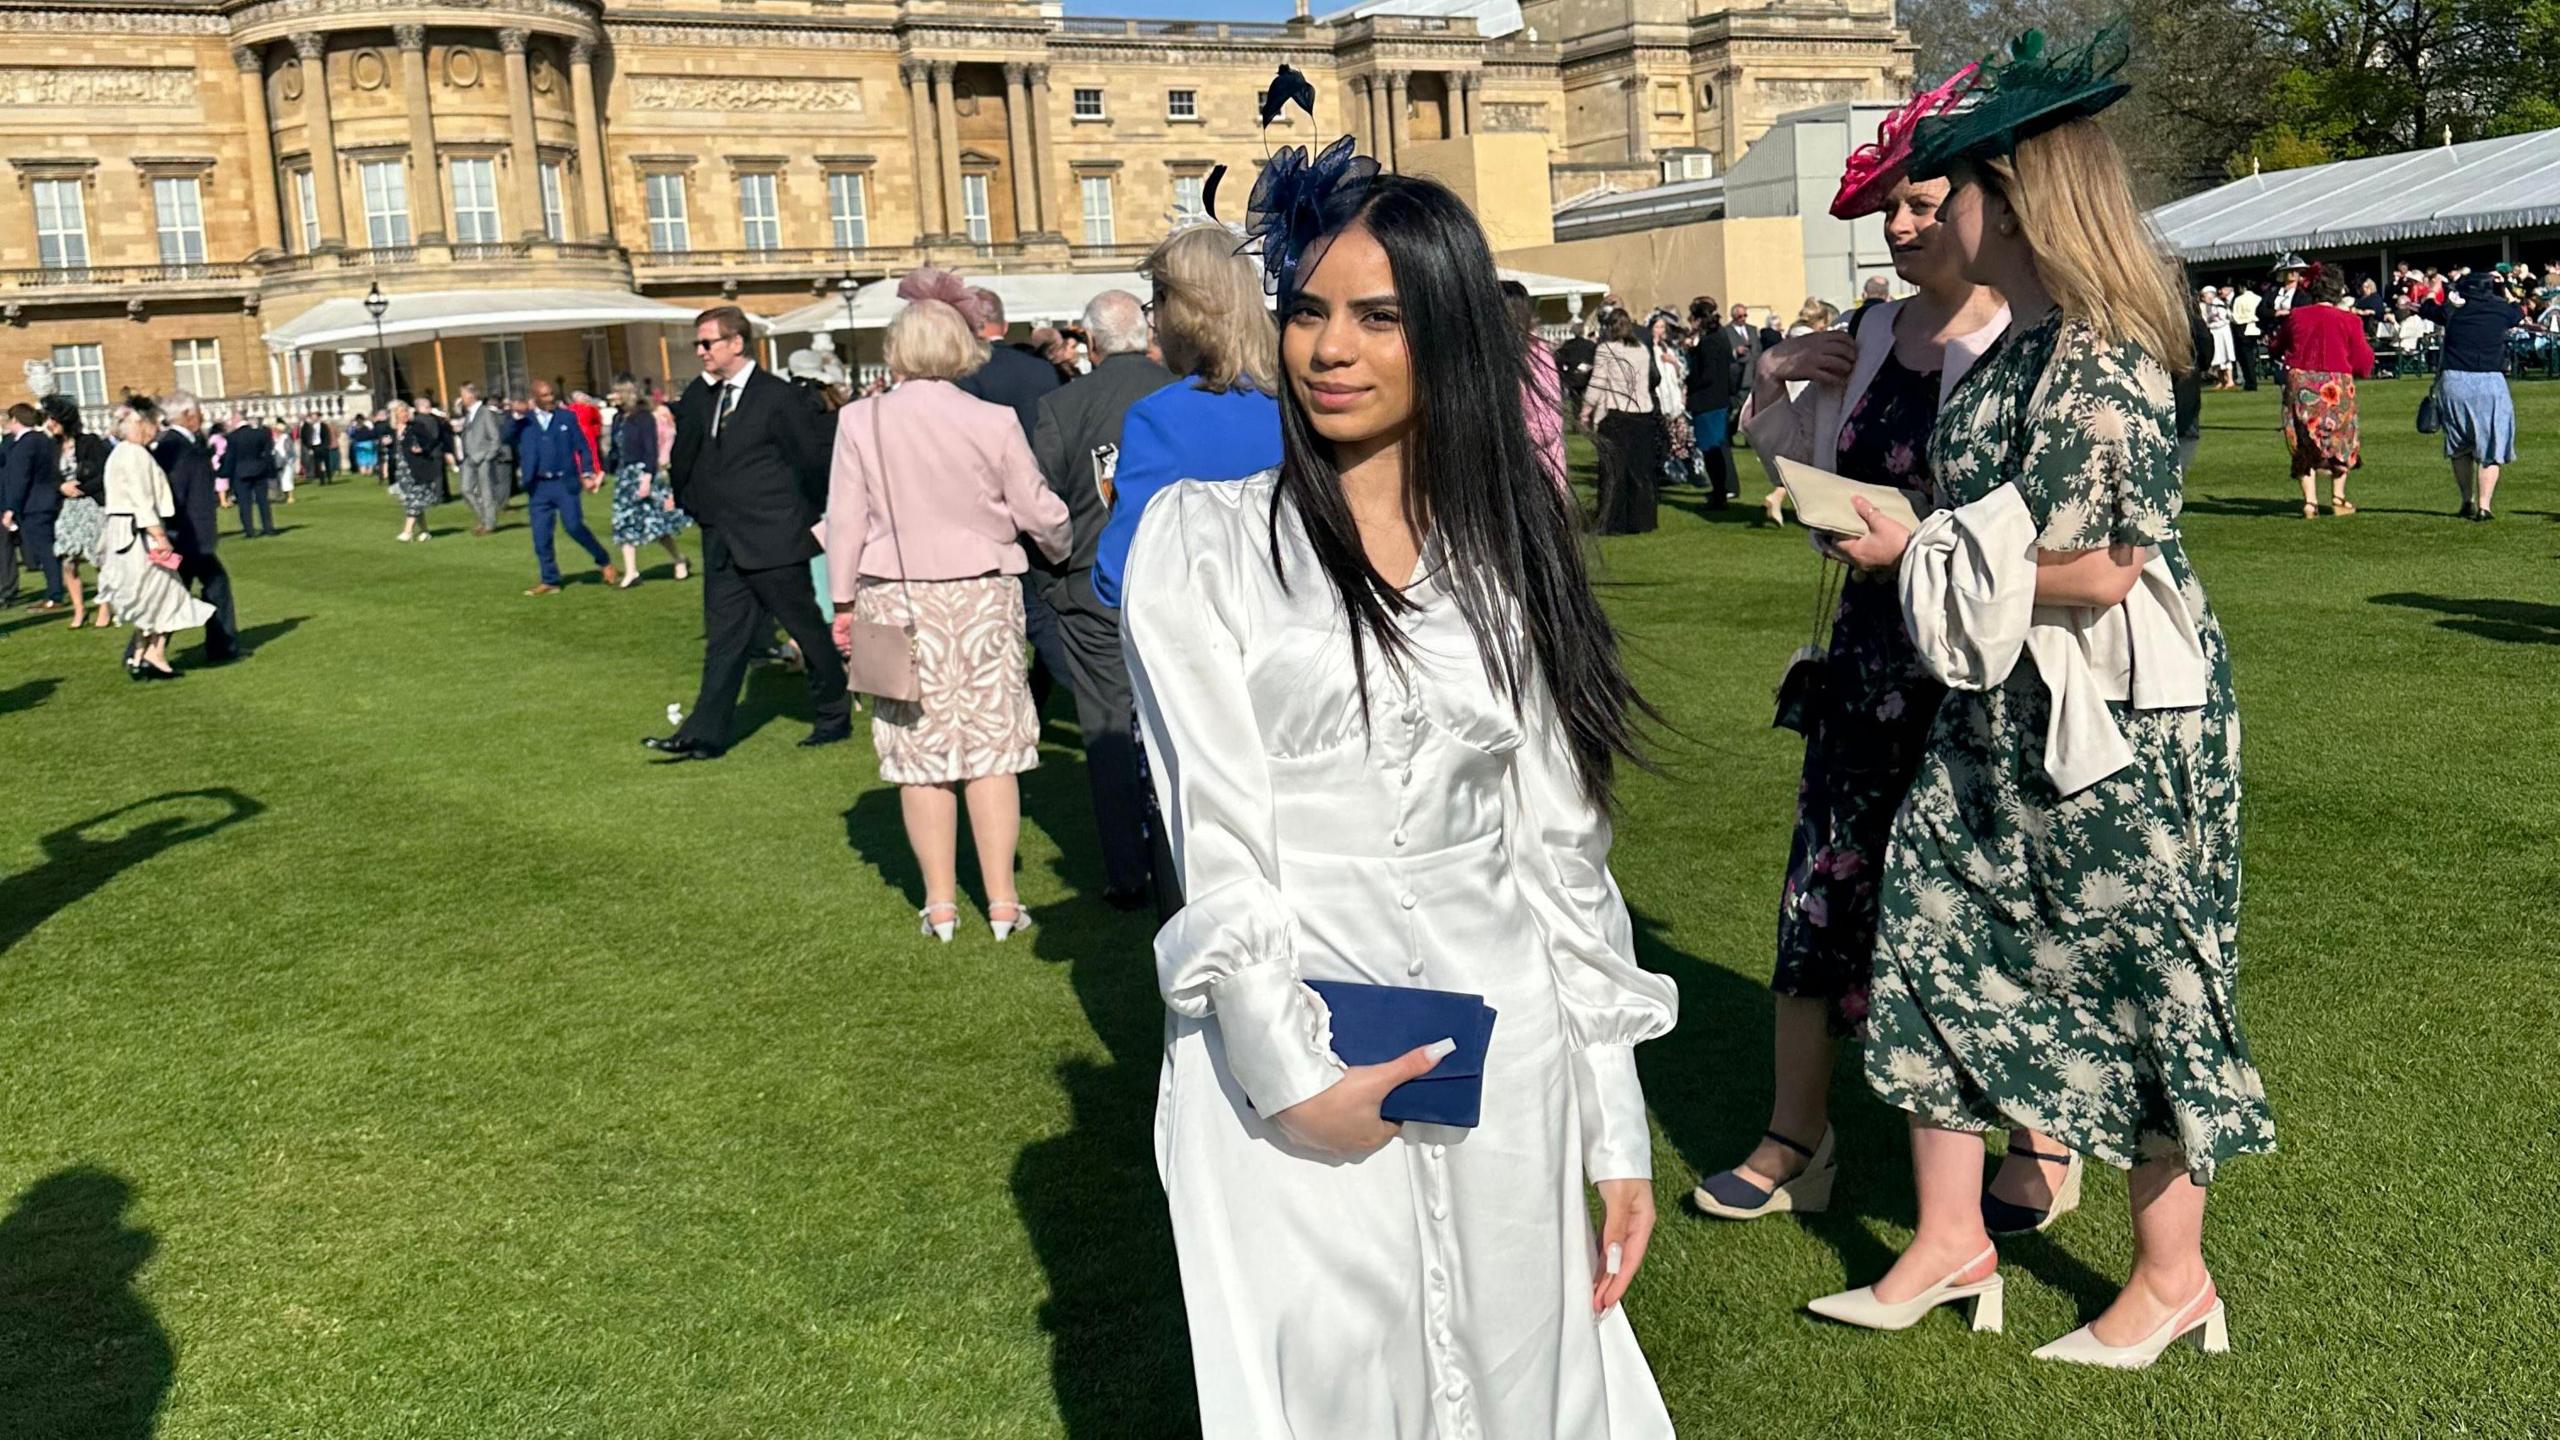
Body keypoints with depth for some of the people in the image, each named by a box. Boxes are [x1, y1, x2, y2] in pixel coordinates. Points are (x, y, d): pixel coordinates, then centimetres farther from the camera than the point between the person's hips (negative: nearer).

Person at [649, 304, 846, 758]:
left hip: (773, 538, -6)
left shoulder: (779, 397, -10)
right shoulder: (700, 397, 10)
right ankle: (705, 734, 5)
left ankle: (834, 716, 22)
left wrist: (810, 516, 4)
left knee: (806, 627, 6)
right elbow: (684, 461, 11)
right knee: (723, 635, 5)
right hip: (722, 541, 6)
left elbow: (812, 459, -3)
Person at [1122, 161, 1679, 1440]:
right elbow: (1217, 834, -9)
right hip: (1284, 1073, -3)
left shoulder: (1507, 556, 8)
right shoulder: (1203, 541, -2)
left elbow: (1561, 853, 7)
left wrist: (1617, 1130, 6)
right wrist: (1294, 1074, -17)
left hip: (1503, 1064, 3)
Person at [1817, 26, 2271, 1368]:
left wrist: (1919, 553, -16)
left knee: (2135, 978, 5)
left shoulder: (2096, 358, -21)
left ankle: (2172, 1278, 25)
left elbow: (2100, 566, -24)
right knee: (1937, 938, 10)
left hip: (2117, 716, -9)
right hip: (2005, 708, 10)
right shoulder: (2021, 340, 8)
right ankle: (1949, 1241, 23)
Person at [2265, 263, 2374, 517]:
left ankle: (2310, 501, -1)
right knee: (2341, 442, 17)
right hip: (2336, 387, -1)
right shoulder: (2349, 320, -4)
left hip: (2299, 386, 1)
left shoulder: (2295, 316, 2)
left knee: (2304, 444, 8)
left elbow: (2275, 351, 17)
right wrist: (2366, 348, 19)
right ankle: (2338, 498, 16)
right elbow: (2363, 366, -1)